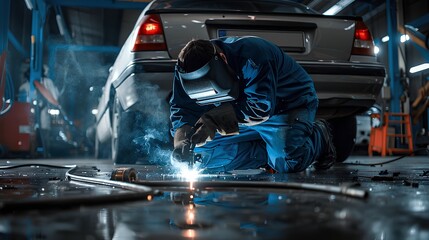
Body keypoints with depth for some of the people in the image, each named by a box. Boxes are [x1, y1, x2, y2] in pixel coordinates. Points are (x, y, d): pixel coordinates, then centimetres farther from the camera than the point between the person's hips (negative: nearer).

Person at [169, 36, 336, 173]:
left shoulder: (251, 57, -36)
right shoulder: (186, 70, -17)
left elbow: (262, 107, -41)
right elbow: (182, 108, -12)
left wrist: (215, 119, -45)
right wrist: (182, 140, -32)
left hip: (289, 103, -6)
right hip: (242, 112, 7)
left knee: (288, 163, -27)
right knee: (209, 155, -4)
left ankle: (318, 135, 7)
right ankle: (271, 152, 5)